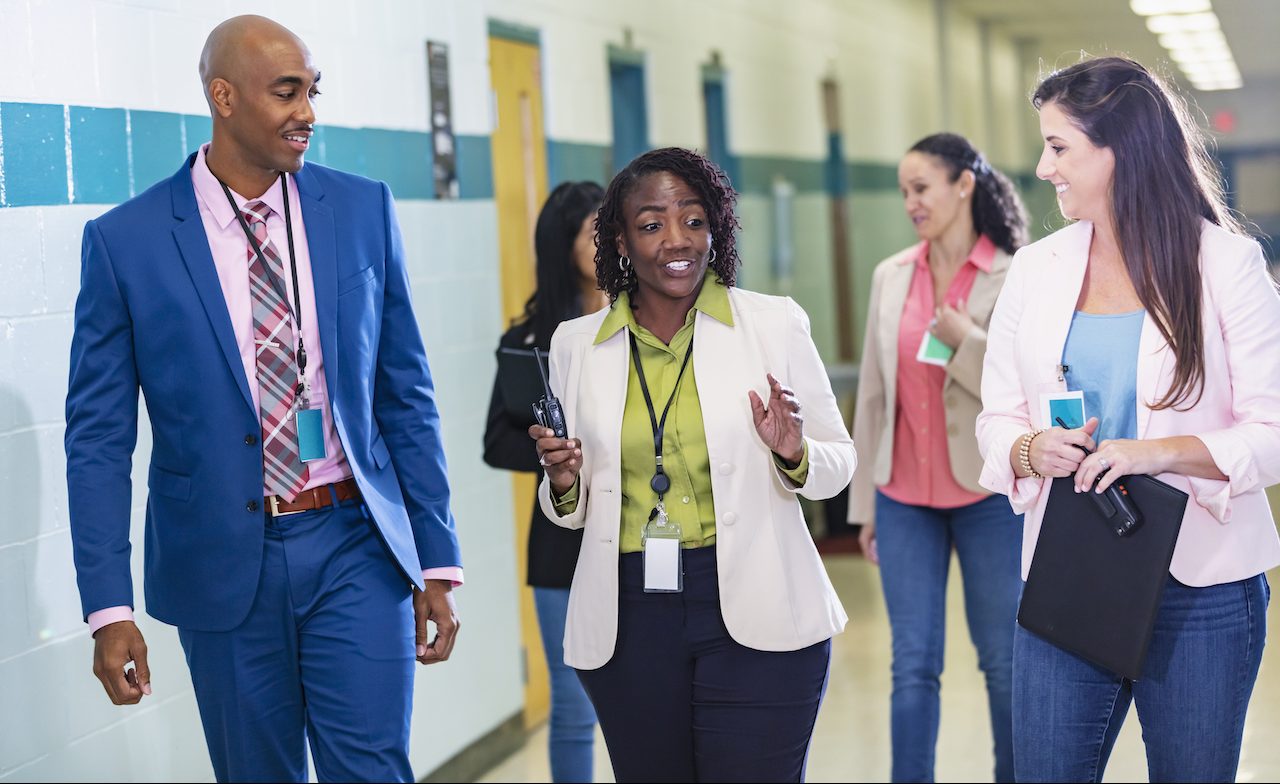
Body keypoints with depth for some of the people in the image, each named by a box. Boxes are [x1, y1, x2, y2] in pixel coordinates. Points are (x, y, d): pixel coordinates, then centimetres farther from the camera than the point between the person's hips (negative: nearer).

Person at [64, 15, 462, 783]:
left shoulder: (364, 210, 2)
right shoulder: (125, 241, -4)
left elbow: (406, 395, 5)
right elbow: (99, 437, -3)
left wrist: (438, 562, 3)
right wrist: (109, 609, -8)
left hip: (355, 546, 1)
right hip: (223, 561, -1)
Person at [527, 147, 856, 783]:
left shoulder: (776, 323, -1)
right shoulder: (576, 345, 6)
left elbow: (838, 464, 5)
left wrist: (793, 455, -16)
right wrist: (564, 485, -8)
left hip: (755, 616, -2)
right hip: (626, 624, 2)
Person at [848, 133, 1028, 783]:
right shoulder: (890, 276, 6)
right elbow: (873, 393, 10)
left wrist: (969, 341, -19)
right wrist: (865, 500, 11)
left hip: (990, 492, -3)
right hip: (905, 498, 3)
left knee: (1005, 660, 8)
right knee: (913, 667, 4)